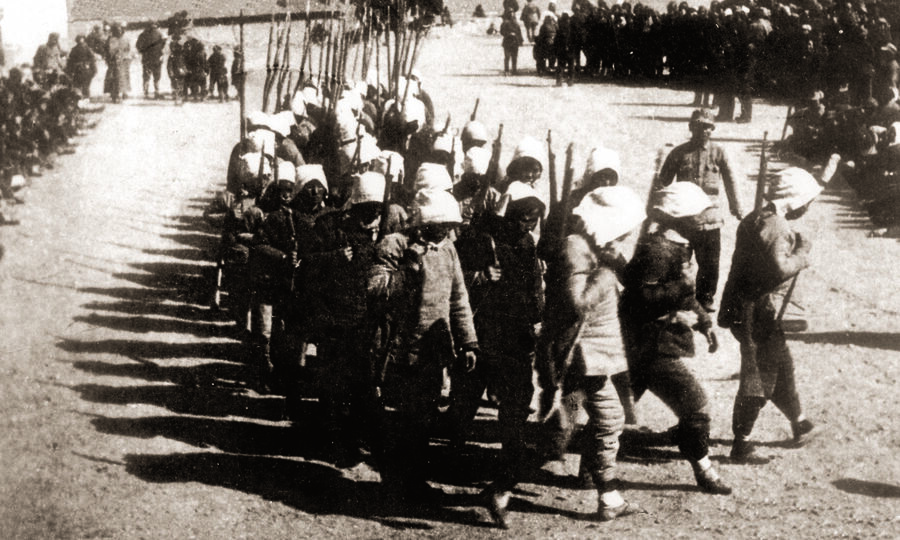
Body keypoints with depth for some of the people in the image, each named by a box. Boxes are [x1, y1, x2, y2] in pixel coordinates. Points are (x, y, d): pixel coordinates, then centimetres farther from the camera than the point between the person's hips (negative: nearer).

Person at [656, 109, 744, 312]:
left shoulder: (718, 153, 4)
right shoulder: (679, 153, 3)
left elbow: (731, 182, 8)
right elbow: (662, 182, 7)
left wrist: (737, 209, 6)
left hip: (710, 219, 0)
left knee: (710, 263, 3)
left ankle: (706, 298, 19)